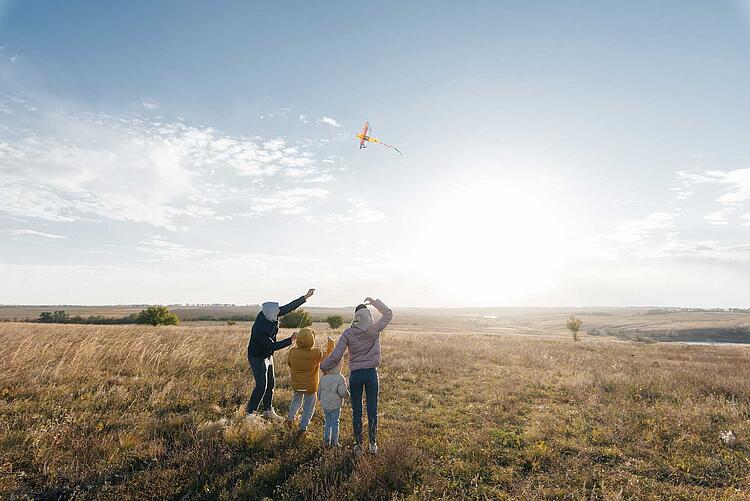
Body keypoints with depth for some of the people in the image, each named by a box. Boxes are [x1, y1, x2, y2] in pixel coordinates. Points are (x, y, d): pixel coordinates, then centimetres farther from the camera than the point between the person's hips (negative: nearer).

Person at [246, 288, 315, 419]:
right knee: (261, 386, -5)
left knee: (271, 383, 13)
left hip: (268, 356, 8)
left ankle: (268, 411, 26)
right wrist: (291, 340, -27)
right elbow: (272, 346, -29)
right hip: (257, 358, -8)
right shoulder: (259, 329, -35)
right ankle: (250, 413, 11)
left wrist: (306, 297, -12)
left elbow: (289, 307, -10)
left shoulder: (267, 315, -14)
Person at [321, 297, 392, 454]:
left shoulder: (348, 333, -10)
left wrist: (323, 366, 5)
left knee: (356, 412, 13)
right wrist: (374, 302, 14)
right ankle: (373, 444, 25)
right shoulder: (375, 330, -8)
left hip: (355, 375, 0)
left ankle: (358, 444, 24)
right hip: (371, 373, 1)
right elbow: (389, 314, 9)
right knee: (372, 410, 13)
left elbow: (335, 356, -11)